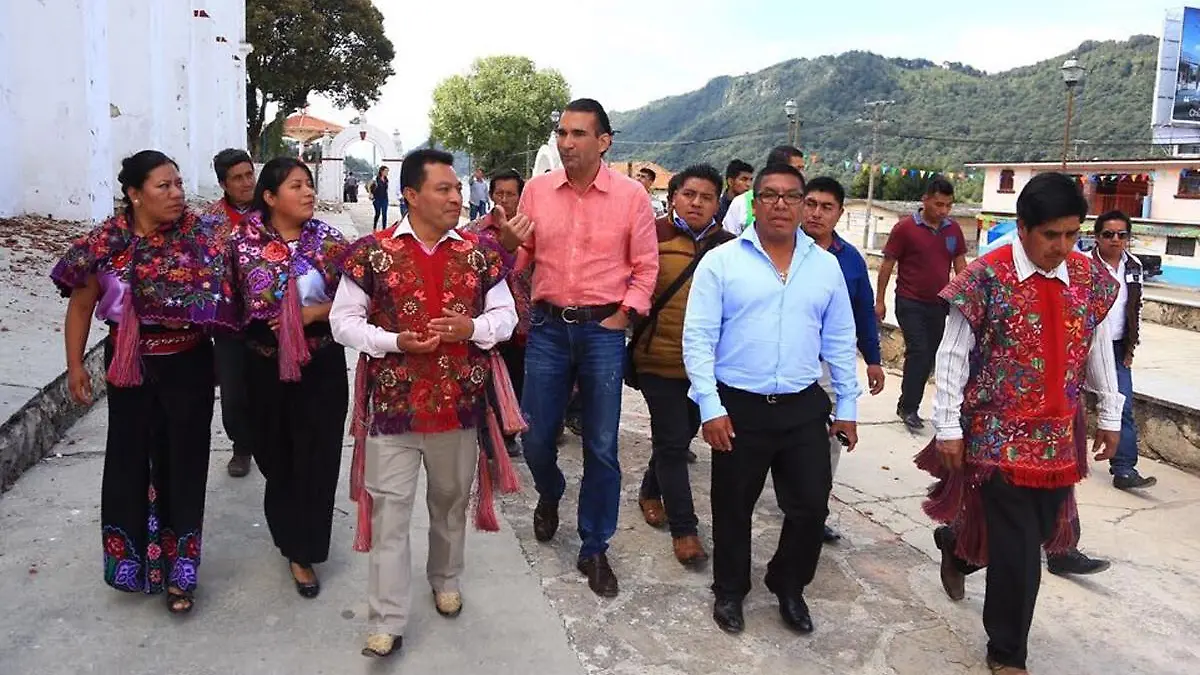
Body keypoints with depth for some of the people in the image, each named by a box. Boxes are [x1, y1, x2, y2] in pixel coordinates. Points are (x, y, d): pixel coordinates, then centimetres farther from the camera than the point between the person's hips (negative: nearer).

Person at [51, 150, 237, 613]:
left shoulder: (200, 233, -8)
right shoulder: (108, 240, -6)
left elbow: (217, 296, -8)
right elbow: (81, 305, 2)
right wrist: (75, 365, 2)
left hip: (188, 366, -1)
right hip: (129, 368, 1)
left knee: (182, 464, 6)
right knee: (128, 460, 12)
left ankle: (177, 572, 20)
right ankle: (131, 559, 34)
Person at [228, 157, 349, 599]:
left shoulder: (328, 240, -4)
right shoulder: (243, 240, -4)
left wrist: (314, 313, -18)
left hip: (321, 367, -1)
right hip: (265, 368, 1)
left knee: (315, 459, 3)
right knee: (276, 457, 16)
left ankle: (303, 552, 19)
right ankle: (292, 536, 42)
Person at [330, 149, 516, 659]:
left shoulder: (478, 253, 2)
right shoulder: (372, 251, -6)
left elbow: (506, 316, 7)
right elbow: (343, 321, -4)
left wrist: (472, 327, -15)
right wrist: (395, 341, -19)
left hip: (460, 403, 3)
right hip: (393, 404, -2)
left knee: (451, 501, 19)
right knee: (389, 512, 3)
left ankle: (446, 578, 44)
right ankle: (387, 622, 14)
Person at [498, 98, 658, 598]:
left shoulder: (630, 195, -5)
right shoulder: (537, 189, 2)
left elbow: (645, 267, 1)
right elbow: (522, 258, 10)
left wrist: (621, 317, -7)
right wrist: (509, 243, -11)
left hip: (603, 329, -2)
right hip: (547, 326, 2)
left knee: (601, 447, 4)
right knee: (535, 437, 9)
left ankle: (594, 550, 21)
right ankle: (549, 495, 44)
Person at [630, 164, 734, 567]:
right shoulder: (654, 237, -8)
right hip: (661, 358, -4)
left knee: (684, 434, 18)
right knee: (672, 442, 1)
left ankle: (651, 491, 43)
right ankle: (683, 528, 13)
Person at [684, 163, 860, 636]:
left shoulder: (826, 266, 6)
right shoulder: (721, 262, -5)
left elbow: (840, 343, 11)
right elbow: (698, 339, -8)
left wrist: (847, 406, 9)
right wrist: (710, 406, -13)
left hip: (805, 409, 3)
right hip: (739, 407, -2)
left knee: (811, 508, 7)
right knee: (733, 508, 12)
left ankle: (789, 588, 33)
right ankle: (729, 591, 35)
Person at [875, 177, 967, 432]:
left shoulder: (953, 229, 4)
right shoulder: (905, 228, -9)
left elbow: (960, 264, 11)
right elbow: (887, 264, -5)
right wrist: (879, 300, -4)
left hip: (939, 304, 5)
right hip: (910, 303, -5)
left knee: (930, 355, 8)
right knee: (918, 352, -12)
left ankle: (908, 405, 20)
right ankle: (908, 408, 0)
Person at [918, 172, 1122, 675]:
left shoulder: (1089, 277, 2)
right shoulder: (986, 277, -14)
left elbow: (1099, 349, 13)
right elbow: (952, 356, -11)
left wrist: (1110, 416, 16)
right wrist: (949, 428, -11)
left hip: (1060, 435, 6)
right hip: (999, 434, -5)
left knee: (1040, 532, 15)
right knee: (1018, 549, -1)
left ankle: (958, 548, 46)